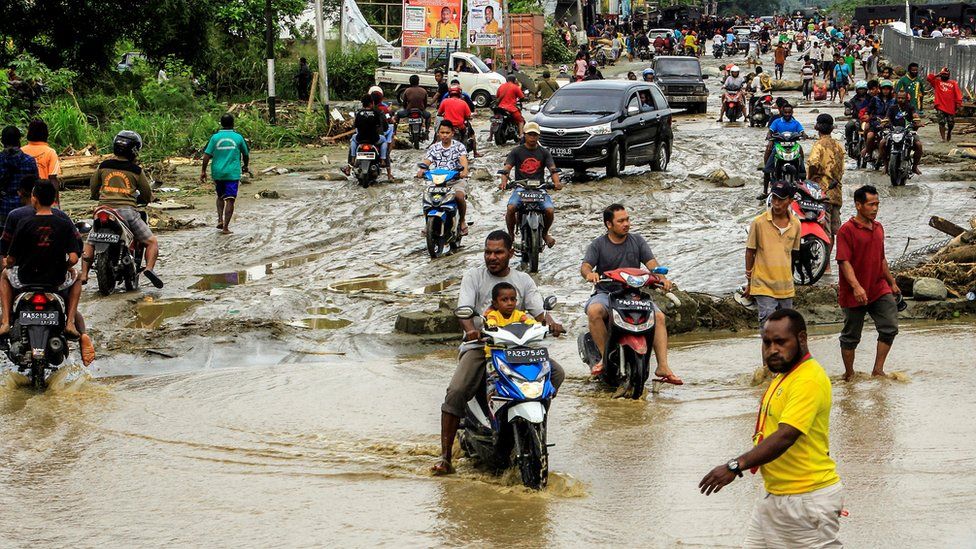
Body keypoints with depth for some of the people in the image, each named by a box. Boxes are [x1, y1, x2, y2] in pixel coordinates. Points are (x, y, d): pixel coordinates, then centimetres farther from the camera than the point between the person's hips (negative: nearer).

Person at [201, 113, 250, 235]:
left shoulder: (215, 137, -1)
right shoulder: (238, 138, -1)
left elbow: (206, 155, -6)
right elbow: (246, 154, 12)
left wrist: (203, 171, 2)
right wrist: (245, 167, 30)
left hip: (217, 173, 2)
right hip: (233, 173, -2)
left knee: (220, 196, 23)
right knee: (230, 200, -2)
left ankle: (220, 220, 11)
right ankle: (225, 227, -7)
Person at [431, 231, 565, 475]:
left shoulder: (523, 280, 12)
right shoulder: (473, 276, 5)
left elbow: (539, 311, 3)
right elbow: (464, 308, -9)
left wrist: (551, 323, -21)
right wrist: (470, 330, -32)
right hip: (479, 345, -3)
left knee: (556, 373, -16)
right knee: (456, 392, -25)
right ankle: (444, 456, -21)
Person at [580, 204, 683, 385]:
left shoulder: (637, 241, 11)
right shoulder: (598, 245, 6)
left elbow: (651, 263, 1)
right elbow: (585, 266, -7)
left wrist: (662, 278, -21)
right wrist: (589, 273, -33)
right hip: (605, 293, -2)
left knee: (659, 316, -21)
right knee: (594, 311, -35)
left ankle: (662, 367, -22)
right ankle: (605, 356, -24)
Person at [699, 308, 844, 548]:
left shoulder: (809, 380, -20)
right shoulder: (784, 374, 12)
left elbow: (786, 436, -30)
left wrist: (736, 466, -34)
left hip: (807, 500, -10)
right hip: (775, 496, 10)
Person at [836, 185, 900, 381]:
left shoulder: (878, 228, 12)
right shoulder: (847, 230, -12)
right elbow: (844, 261, -19)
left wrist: (892, 283, 25)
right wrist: (856, 287, -30)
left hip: (879, 290, 6)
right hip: (854, 294, -6)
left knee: (890, 327, -5)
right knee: (851, 337, 5)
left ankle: (878, 370, 3)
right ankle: (849, 374, 18)